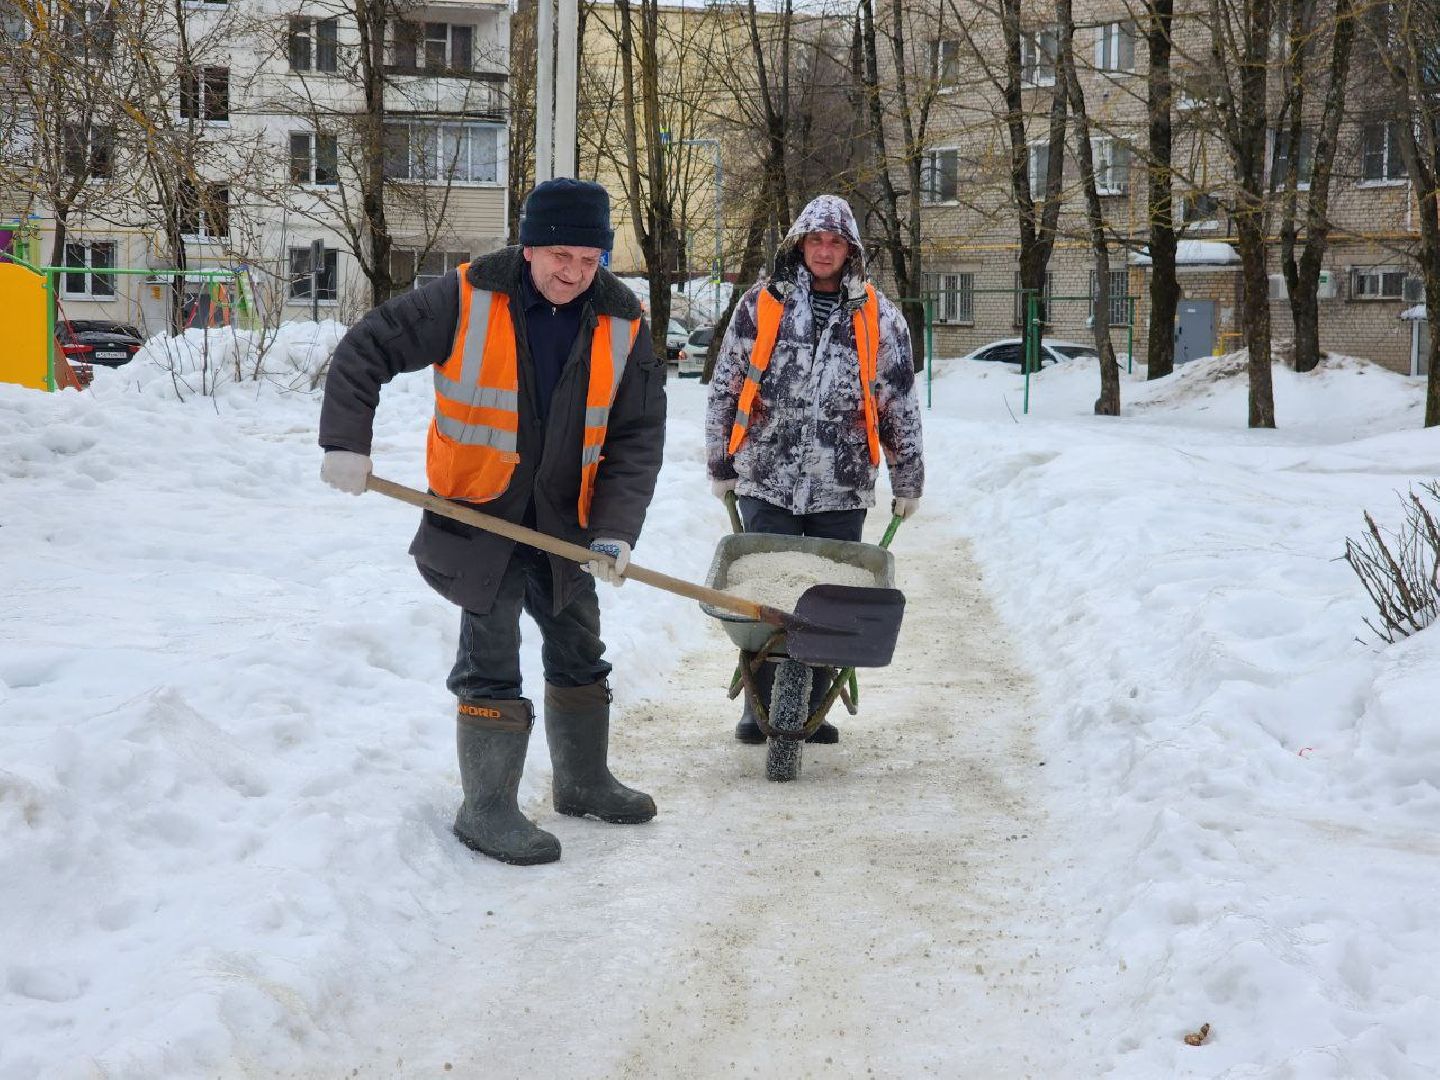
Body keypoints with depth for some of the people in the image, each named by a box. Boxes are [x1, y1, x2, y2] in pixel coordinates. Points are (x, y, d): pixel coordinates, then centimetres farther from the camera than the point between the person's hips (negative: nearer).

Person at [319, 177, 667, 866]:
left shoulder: (621, 324, -8)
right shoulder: (466, 299, -18)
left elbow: (638, 438, -5)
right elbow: (365, 350, -10)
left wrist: (616, 531, -15)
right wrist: (346, 444, -17)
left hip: (562, 520, 5)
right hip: (477, 512, -4)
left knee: (579, 651, 16)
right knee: (491, 658, -5)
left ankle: (583, 782, 35)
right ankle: (487, 810, 5)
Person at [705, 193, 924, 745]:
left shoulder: (877, 315, 6)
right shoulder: (760, 305, 4)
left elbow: (899, 403, 9)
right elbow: (724, 389, 9)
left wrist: (907, 480, 10)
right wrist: (720, 466, 11)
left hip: (842, 489, 1)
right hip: (766, 482, -1)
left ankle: (813, 708, 17)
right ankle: (759, 707, 12)